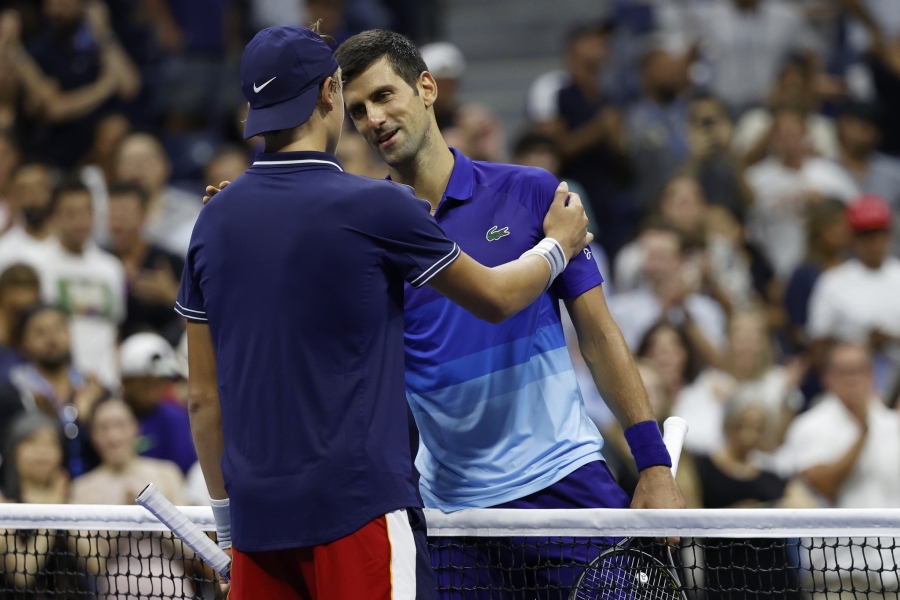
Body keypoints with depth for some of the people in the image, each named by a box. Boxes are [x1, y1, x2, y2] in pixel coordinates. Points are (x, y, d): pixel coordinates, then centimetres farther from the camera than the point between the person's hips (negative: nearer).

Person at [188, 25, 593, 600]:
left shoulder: (215, 219, 7)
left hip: (257, 513, 6)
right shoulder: (376, 207, -8)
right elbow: (496, 298, 8)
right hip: (359, 509, -5)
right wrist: (558, 246, 28)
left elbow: (204, 398, 12)